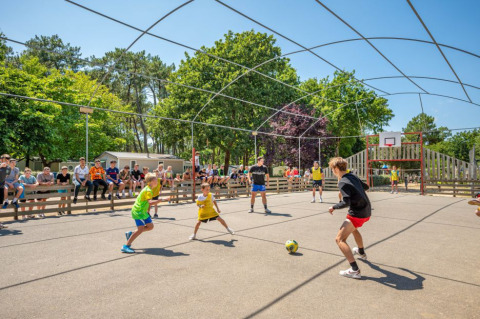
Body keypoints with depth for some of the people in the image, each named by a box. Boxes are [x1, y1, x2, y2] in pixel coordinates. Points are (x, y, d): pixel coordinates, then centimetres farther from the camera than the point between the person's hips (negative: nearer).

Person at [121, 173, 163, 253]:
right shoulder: (148, 191, -22)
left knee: (150, 226, 10)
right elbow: (150, 202, -37)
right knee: (141, 229, -17)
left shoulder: (148, 189, 10)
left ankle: (130, 234, 19)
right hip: (138, 211, -10)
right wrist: (161, 200, -38)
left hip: (143, 211, 10)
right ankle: (126, 246, -9)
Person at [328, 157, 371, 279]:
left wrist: (333, 207, -12)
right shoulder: (352, 176, 7)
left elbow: (346, 202, -26)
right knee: (353, 228, 37)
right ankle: (361, 252, 58)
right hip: (367, 211, 9)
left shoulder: (342, 182, -18)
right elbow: (365, 187, 23)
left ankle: (354, 270, -16)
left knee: (340, 239, -9)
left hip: (357, 214, -9)